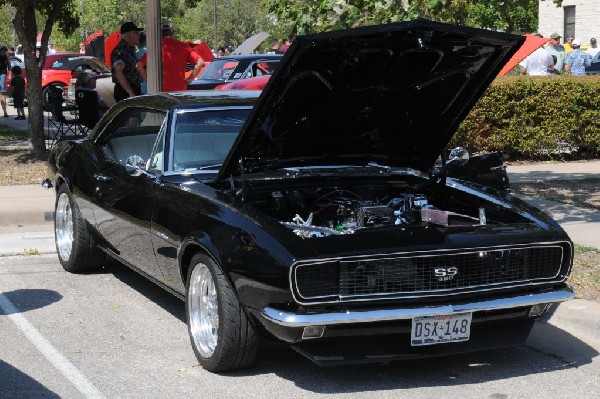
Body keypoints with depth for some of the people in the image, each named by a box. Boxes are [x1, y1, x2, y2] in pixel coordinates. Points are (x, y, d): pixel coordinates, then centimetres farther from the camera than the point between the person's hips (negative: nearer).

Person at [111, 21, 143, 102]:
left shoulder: (131, 49, 15)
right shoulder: (120, 51, -16)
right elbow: (119, 73, -26)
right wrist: (131, 92, -29)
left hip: (135, 89, 10)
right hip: (125, 92, -10)